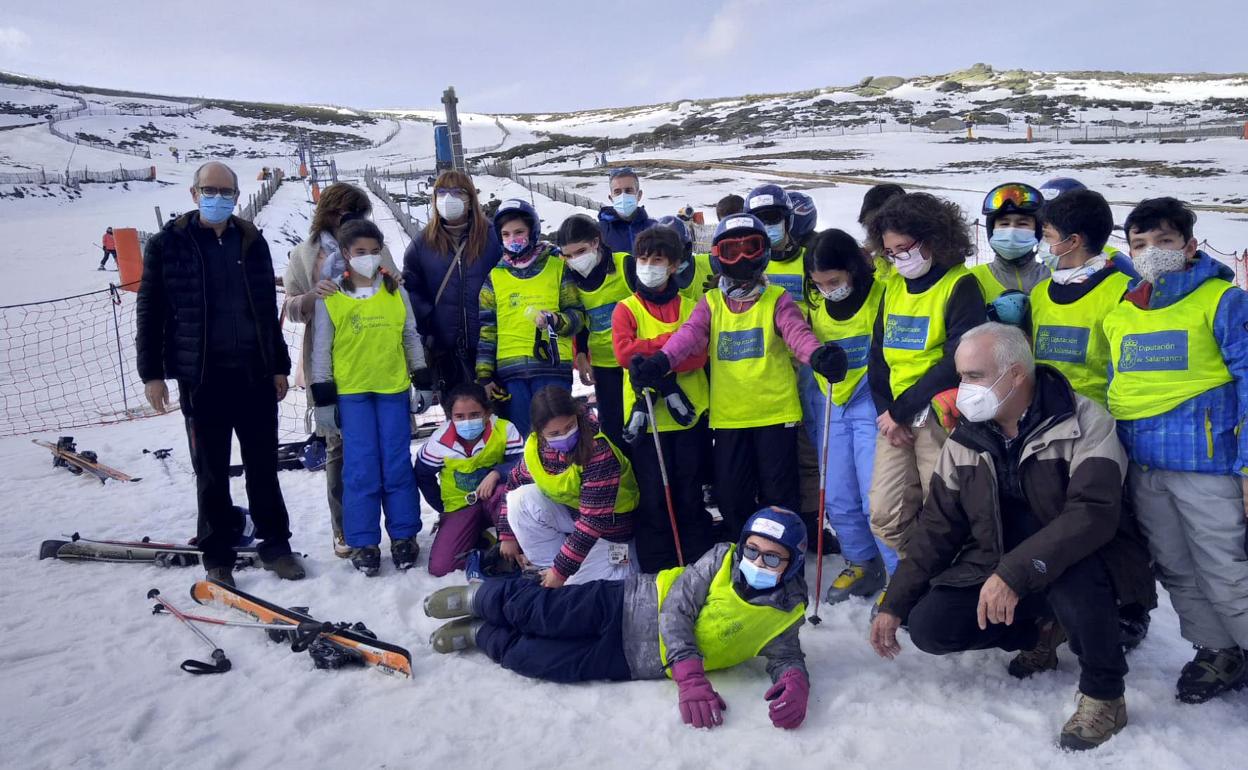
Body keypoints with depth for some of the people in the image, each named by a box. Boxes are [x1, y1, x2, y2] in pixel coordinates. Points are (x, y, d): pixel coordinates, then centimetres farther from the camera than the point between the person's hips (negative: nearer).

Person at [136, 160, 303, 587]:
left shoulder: (253, 242, 8)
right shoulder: (167, 244, 0)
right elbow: (150, 313, 1)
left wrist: (280, 366, 13)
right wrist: (151, 372, -3)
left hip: (255, 375, 2)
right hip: (201, 379, -2)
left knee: (264, 467, 10)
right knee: (212, 472, 6)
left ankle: (274, 544, 22)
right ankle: (217, 555, 19)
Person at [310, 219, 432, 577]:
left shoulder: (396, 293, 7)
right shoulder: (330, 298, 1)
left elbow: (412, 339, 13)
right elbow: (321, 351, 3)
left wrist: (424, 383, 9)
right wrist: (323, 399, 0)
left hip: (394, 389, 2)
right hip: (351, 392, -1)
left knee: (398, 465, 4)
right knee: (361, 468, -1)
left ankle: (404, 536, 15)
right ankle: (363, 542, 10)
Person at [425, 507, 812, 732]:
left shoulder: (785, 615, -9)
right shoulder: (722, 559, -12)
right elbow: (677, 609, -17)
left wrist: (796, 682, -32)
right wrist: (691, 678, -32)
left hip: (633, 661, 1)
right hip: (627, 603, 0)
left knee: (530, 658, -6)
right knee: (533, 611, -6)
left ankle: (481, 635, 23)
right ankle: (477, 598, 27)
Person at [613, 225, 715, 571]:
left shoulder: (690, 308, 7)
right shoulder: (626, 309, 4)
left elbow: (698, 356, -7)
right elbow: (624, 353, -13)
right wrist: (672, 342, -13)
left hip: (689, 412, 1)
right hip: (646, 416, -1)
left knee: (690, 491, 9)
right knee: (654, 494, 2)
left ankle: (698, 561, 21)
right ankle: (656, 565, 14)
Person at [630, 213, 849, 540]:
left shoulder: (777, 299, 0)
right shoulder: (710, 304, 6)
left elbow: (797, 331, -17)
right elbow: (689, 335, -10)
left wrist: (817, 355, -40)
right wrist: (660, 362, -31)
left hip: (775, 412, -2)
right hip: (728, 415, 2)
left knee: (778, 494, 5)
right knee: (731, 495, 10)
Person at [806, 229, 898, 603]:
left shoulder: (881, 295, -14)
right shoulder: (816, 303, 2)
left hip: (870, 404, -5)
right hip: (831, 405, 6)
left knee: (877, 498, -8)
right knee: (837, 497, 9)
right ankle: (862, 565, 27)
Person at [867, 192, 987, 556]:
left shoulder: (960, 285, -9)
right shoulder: (893, 285, 11)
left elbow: (957, 361, -16)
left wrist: (901, 409, -13)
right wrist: (885, 410, -1)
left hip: (938, 416, -6)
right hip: (894, 416, 6)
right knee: (885, 515, 4)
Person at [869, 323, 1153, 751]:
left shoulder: (1083, 423, -18)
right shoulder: (964, 438, -1)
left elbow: (1093, 512, -32)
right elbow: (936, 527, 4)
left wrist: (1015, 574, -42)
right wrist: (894, 605, -1)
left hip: (1077, 564, -5)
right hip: (996, 569, 5)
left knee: (1071, 574, -39)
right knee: (929, 627, -15)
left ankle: (1104, 694, -11)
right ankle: (1041, 631, 13)